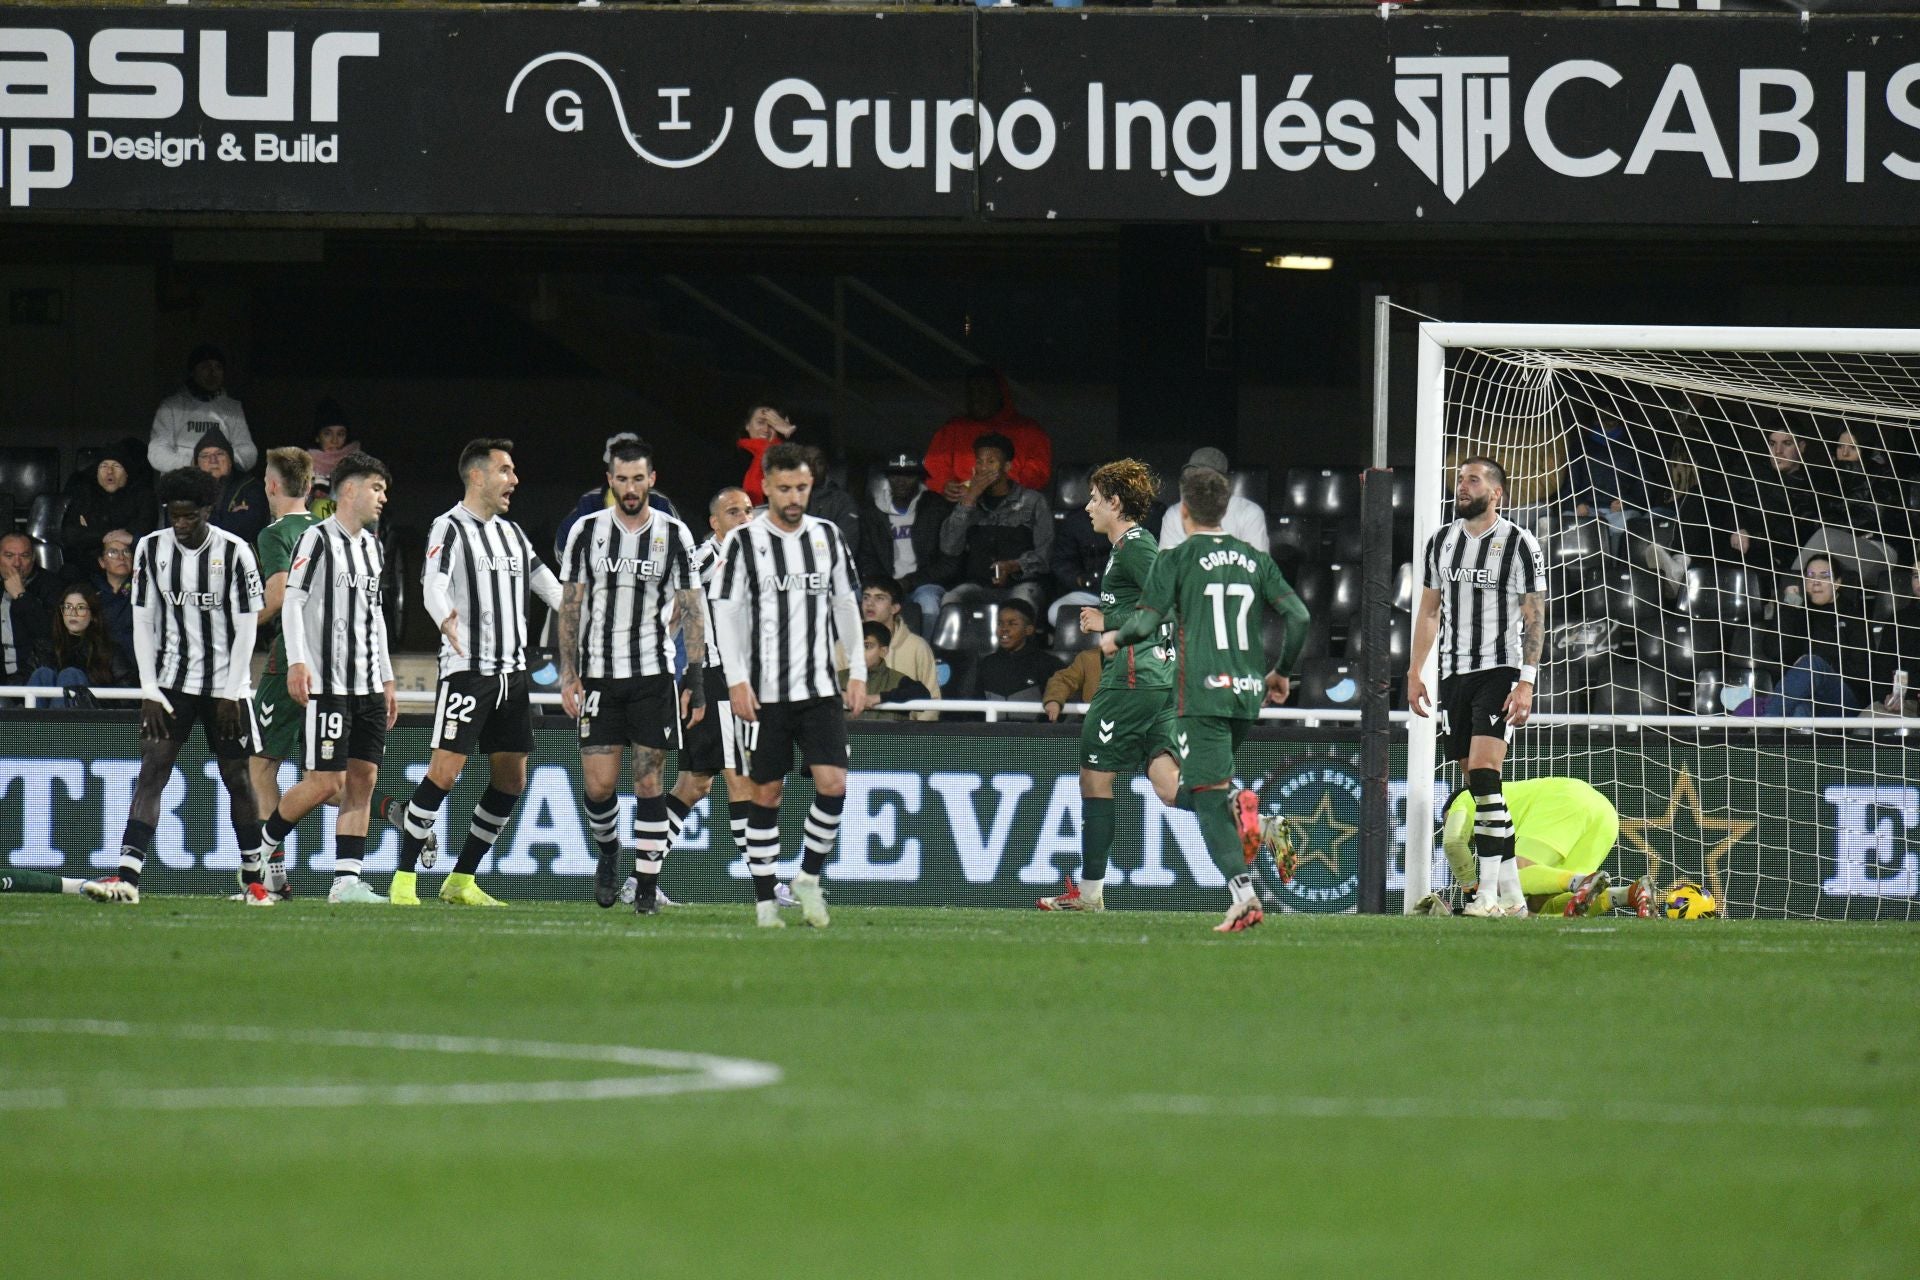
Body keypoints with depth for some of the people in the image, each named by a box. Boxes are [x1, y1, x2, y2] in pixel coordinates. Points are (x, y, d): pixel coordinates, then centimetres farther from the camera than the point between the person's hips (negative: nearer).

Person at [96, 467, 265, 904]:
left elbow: (246, 627, -6)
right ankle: (128, 877, -22)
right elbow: (143, 624, 3)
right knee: (152, 769, -12)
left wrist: (230, 692, -10)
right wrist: (149, 691, -5)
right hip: (170, 682, 1)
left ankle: (257, 881, 18)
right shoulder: (151, 549, 1)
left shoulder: (234, 552, -7)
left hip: (224, 684, -1)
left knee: (236, 777, 4)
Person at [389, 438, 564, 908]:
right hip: (466, 670, -8)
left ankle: (462, 881, 16)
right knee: (444, 772, -13)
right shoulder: (450, 528, -7)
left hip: (512, 671, 8)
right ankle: (404, 878, -6)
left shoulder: (513, 534, 17)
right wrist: (445, 620, -44)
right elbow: (433, 584, -23)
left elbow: (549, 587, 22)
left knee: (511, 780, 7)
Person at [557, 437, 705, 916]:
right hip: (598, 674, 1)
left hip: (653, 675, -1)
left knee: (647, 780, -3)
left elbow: (690, 610, 3)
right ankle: (608, 850, 25)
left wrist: (696, 678, -4)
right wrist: (568, 674, -3)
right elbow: (571, 606, 4)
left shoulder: (674, 535, 1)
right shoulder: (587, 531, 2)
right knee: (599, 784, -5)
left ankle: (647, 885, 3)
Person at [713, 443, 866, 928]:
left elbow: (847, 606, 15)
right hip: (765, 692, -3)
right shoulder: (745, 541, -3)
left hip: (820, 688, 3)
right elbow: (726, 613, -4)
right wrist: (737, 680, -11)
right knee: (767, 794, 1)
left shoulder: (827, 536, 9)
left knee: (833, 783, -10)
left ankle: (809, 877, 9)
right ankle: (765, 900, 8)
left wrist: (858, 672, 9)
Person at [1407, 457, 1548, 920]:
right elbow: (1430, 610, 19)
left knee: (1483, 773, -19)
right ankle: (1511, 894, 10)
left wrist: (1526, 682, -15)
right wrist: (1415, 671, 12)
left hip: (1499, 671, -6)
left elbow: (1535, 618, -7)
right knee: (1478, 785, 5)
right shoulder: (1441, 541, 12)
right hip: (1454, 673, 6)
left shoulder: (1519, 544, -6)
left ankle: (1488, 893, -20)